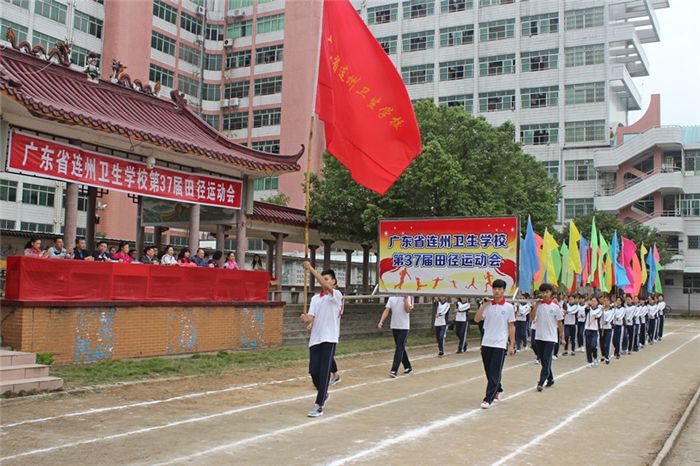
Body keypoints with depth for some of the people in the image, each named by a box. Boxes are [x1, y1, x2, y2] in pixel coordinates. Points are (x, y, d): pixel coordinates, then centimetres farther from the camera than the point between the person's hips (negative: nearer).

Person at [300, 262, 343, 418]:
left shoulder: (337, 295, -3)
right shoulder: (315, 298, 14)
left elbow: (326, 286, -23)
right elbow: (311, 317, 5)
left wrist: (311, 269, -26)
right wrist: (306, 319, -20)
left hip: (329, 339, -5)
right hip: (315, 338, 5)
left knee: (324, 372, -9)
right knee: (313, 371, 2)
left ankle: (319, 406, -7)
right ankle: (323, 393, 30)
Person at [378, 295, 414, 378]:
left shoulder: (408, 297, -6)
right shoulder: (392, 298, 5)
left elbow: (407, 310, -19)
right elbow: (387, 310, -2)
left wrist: (405, 298, -21)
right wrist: (381, 321, -14)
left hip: (404, 327, -5)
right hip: (394, 326, 5)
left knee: (399, 348, -9)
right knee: (401, 348, 13)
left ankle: (394, 370, -11)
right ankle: (408, 367, 28)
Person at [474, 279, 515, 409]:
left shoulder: (509, 307, -1)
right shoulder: (487, 305, 5)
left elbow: (511, 327, 1)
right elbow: (477, 319, -5)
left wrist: (512, 345, -2)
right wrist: (483, 305, -13)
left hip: (500, 344, -3)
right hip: (486, 343, 3)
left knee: (495, 373, -7)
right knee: (489, 372, 12)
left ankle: (488, 399, -8)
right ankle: (497, 390, 34)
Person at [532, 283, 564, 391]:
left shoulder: (555, 306, -5)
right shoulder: (538, 304, 2)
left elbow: (559, 322, 0)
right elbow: (532, 317, -8)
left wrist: (562, 337, 1)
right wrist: (536, 305, -14)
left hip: (550, 337, -4)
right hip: (539, 336, 4)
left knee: (547, 360, -9)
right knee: (543, 360, 11)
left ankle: (541, 382, -10)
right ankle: (550, 379, 27)